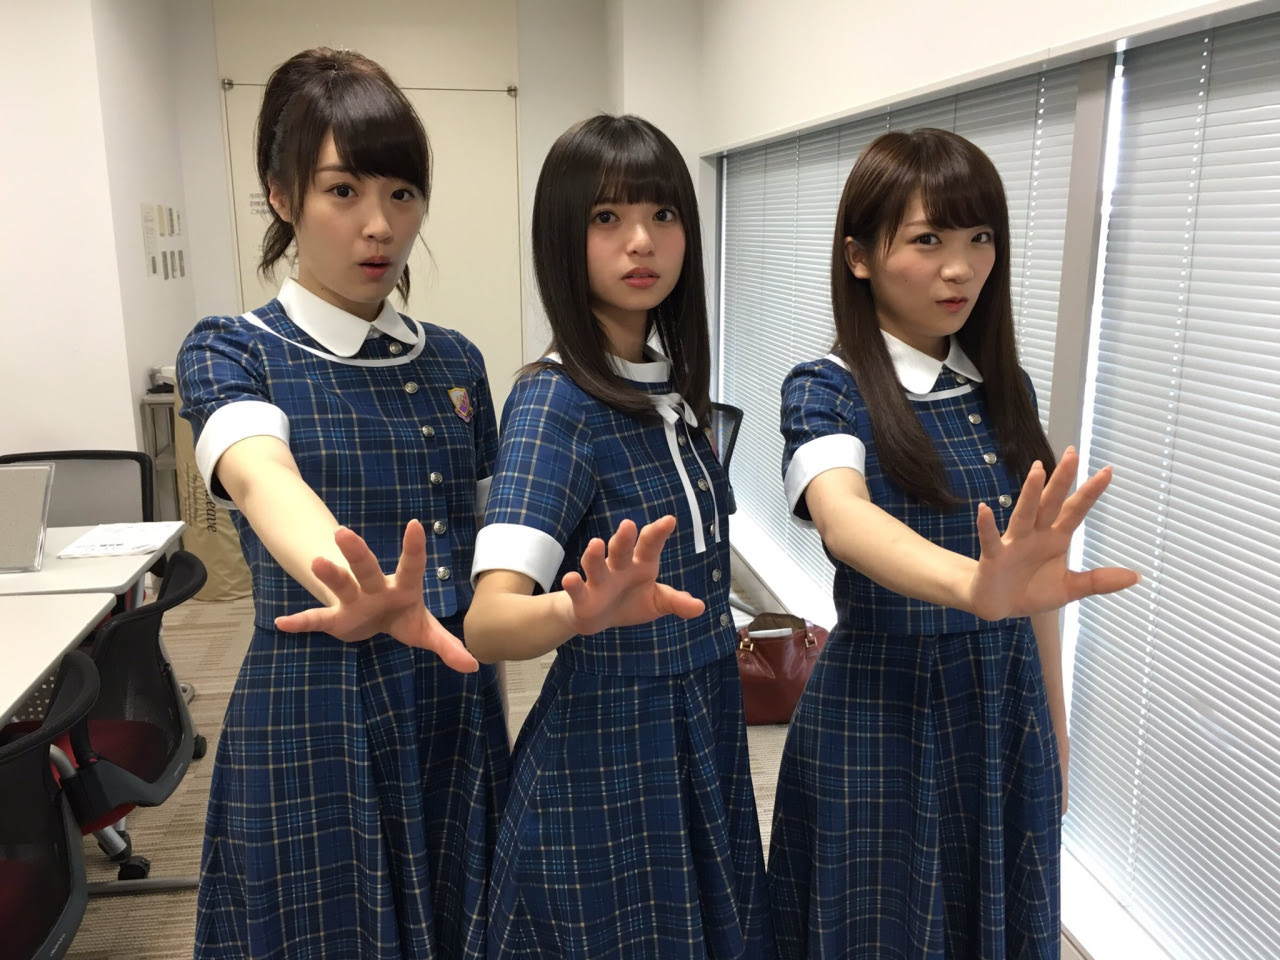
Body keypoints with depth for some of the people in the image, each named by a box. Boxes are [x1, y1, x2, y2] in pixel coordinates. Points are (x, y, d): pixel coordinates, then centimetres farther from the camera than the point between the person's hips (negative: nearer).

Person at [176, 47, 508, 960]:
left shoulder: (456, 361, 6)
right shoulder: (232, 353, -8)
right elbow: (264, 481, -30)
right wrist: (357, 591, -50)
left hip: (459, 712, 4)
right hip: (314, 722, -4)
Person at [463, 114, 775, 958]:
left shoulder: (672, 381, 2)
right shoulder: (556, 403, -21)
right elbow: (489, 623, -32)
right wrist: (584, 611, -50)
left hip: (708, 738, 7)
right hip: (608, 756, -7)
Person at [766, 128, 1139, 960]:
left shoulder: (1007, 389, 3)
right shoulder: (827, 392, -13)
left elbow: (1035, 574, 9)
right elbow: (842, 515, -35)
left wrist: (1054, 726, 12)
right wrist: (977, 587, -53)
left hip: (1009, 713, 5)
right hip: (884, 716, -5)